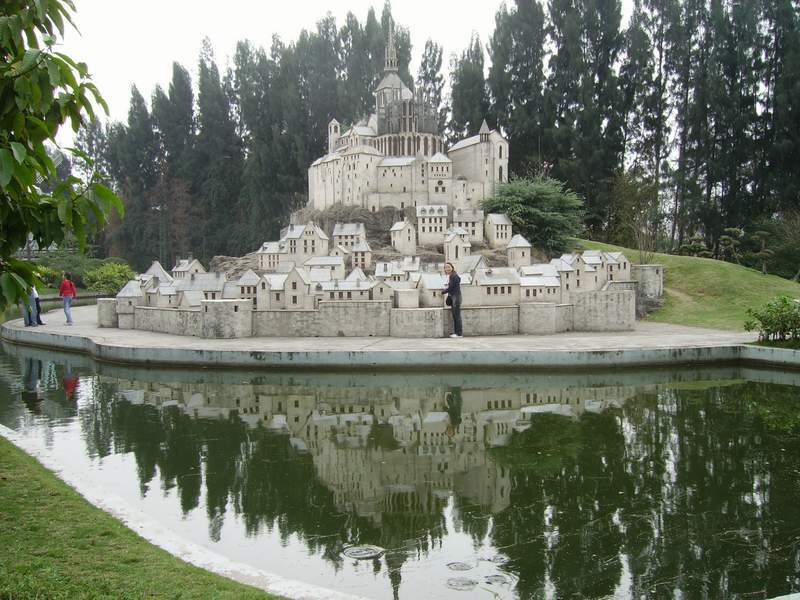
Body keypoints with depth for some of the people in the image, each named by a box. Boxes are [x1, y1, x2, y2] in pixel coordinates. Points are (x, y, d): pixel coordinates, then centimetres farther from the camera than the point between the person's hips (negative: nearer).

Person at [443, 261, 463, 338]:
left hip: (456, 296, -9)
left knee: (457, 315, -8)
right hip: (452, 297, 9)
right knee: (454, 315, 10)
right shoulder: (449, 276, 14)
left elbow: (451, 287, -16)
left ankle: (459, 333, -6)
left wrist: (443, 292, -5)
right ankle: (456, 332, 14)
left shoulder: (454, 276, -14)